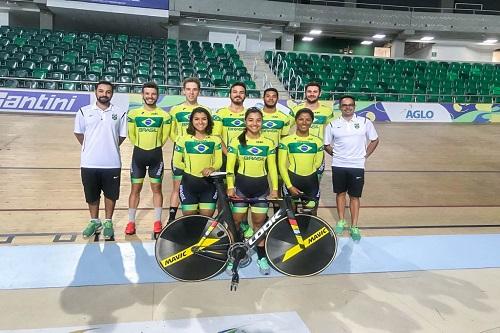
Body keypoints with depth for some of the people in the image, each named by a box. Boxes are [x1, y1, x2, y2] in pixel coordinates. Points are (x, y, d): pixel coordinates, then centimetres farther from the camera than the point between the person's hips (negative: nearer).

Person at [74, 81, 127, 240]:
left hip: (112, 163, -1)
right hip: (89, 163, 1)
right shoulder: (84, 112, 0)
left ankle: (108, 222, 28)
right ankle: (94, 221, 32)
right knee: (92, 195, 14)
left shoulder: (120, 113, -2)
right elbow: (78, 133, 10)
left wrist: (110, 147, 8)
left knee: (110, 194, 10)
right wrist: (89, 148, 11)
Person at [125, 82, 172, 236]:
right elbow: (131, 135, 8)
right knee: (135, 188, 6)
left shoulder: (164, 115, -3)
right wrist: (141, 147, 9)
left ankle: (157, 221, 17)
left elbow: (164, 136, 5)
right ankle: (131, 221, 15)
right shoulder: (133, 114, 0)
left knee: (156, 188, 7)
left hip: (156, 154, -1)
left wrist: (154, 147, 8)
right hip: (138, 154, 1)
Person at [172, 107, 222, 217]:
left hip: (208, 183, 1)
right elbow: (176, 162, 3)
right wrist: (189, 169, -4)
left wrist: (211, 168, -18)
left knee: (207, 217, 3)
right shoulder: (183, 139, 0)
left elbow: (218, 161, 1)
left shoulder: (215, 140, 4)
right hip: (189, 182, -1)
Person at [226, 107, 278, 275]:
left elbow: (272, 168, 6)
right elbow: (230, 166, -3)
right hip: (241, 185, -1)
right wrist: (230, 187, -11)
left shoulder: (268, 143, 4)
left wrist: (275, 188, 1)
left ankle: (262, 257, 20)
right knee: (236, 220, 1)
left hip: (261, 186, 1)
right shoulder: (236, 141, -2)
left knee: (259, 222, 8)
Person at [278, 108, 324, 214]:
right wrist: (290, 186, -11)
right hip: (292, 180, -2)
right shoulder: (286, 141, -3)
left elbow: (319, 164, 12)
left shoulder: (317, 141, 6)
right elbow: (282, 165, -6)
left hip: (311, 182, 2)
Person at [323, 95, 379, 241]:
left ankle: (354, 226, 13)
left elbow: (374, 140, 7)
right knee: (340, 193, 13)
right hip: (338, 165, 1)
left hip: (357, 166, -1)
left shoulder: (365, 122, -1)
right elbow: (326, 145, 9)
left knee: (354, 196, 4)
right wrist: (335, 154, -1)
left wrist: (365, 155, 1)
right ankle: (341, 221, 28)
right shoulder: (333, 124, 0)